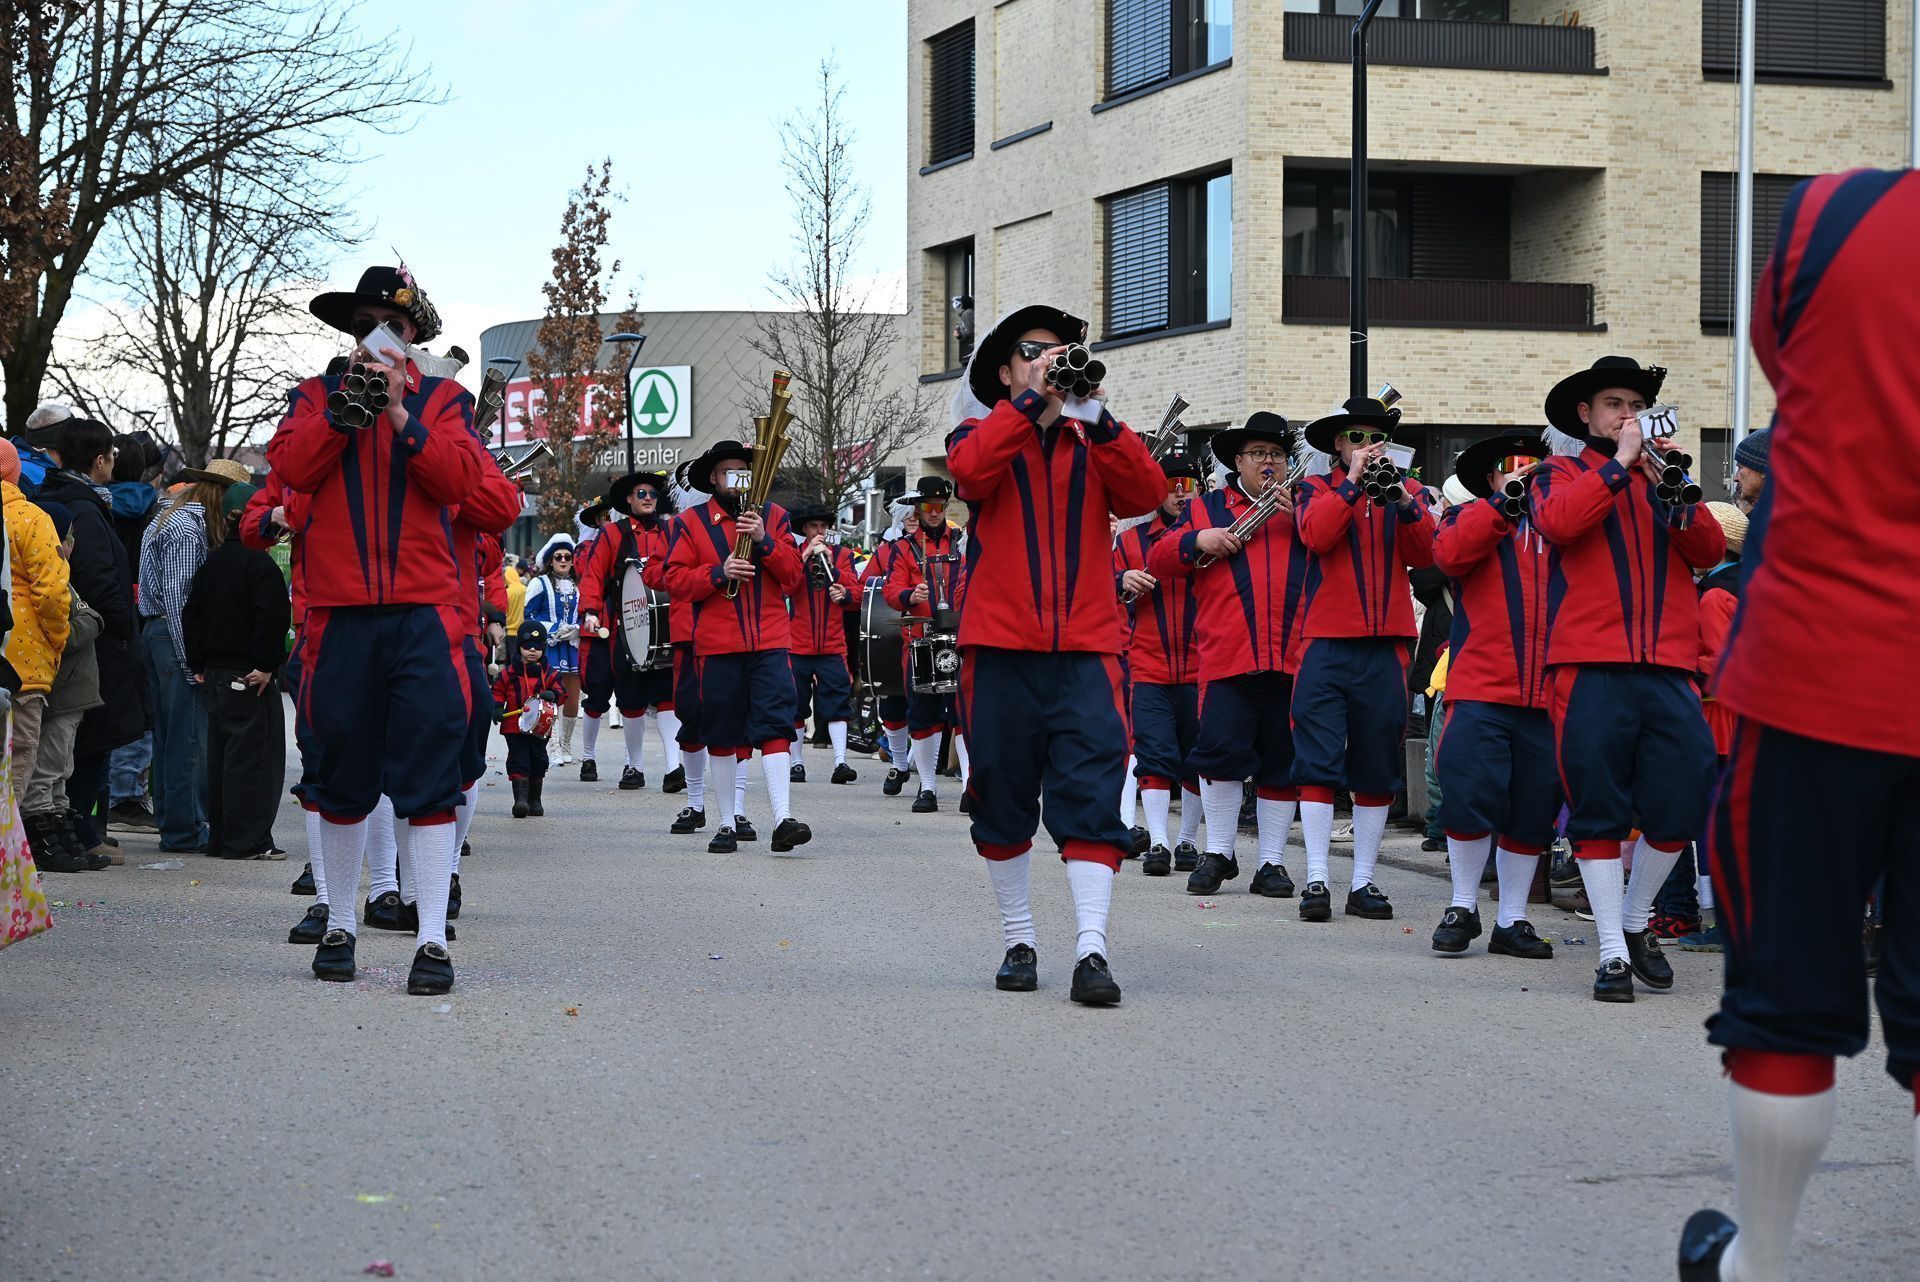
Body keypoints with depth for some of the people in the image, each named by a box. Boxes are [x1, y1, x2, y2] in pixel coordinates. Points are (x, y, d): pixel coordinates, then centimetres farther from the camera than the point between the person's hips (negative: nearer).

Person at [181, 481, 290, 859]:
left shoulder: (212, 562, 12)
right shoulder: (260, 564, -13)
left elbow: (192, 613, 14)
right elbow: (272, 616, -23)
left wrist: (198, 665, 16)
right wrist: (266, 665, -17)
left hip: (214, 673, 8)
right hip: (249, 677, -8)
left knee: (220, 753, 14)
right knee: (253, 756, -4)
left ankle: (220, 835, 18)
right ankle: (246, 840, -5)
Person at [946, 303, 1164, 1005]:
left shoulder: (1093, 442, 15)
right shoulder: (983, 434, 10)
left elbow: (1146, 495, -5)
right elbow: (970, 471, -15)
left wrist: (1096, 416, -15)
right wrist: (1031, 399, -18)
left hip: (1086, 648, 1)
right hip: (1000, 647, 0)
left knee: (1092, 795, -10)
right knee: (1002, 797, 7)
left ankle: (1090, 948, -15)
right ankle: (1018, 941, 19)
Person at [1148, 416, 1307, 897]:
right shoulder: (1207, 509, 14)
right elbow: (1159, 563, 9)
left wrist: (1299, 518, -6)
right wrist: (1197, 540, -8)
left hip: (1293, 659, 1)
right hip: (1228, 657, -1)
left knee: (1282, 763, 4)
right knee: (1221, 750, -9)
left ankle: (1272, 863, 13)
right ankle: (1218, 853, 7)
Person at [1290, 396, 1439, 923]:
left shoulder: (1408, 490, 14)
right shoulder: (1316, 488, 9)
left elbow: (1425, 555, -2)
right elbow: (1316, 534, -12)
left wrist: (1403, 501, -15)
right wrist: (1353, 481, -12)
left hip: (1386, 646, 2)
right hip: (1328, 644, -2)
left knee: (1377, 769, 5)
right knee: (1318, 761, -7)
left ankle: (1364, 881, 11)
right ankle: (1316, 880, -5)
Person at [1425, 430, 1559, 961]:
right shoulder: (1470, 517, 11)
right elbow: (1450, 554, -12)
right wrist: (1504, 502, -13)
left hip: (1546, 693, 3)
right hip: (1480, 687, -3)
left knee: (1533, 811, 5)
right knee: (1470, 794, -8)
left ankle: (1512, 921, 15)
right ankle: (1463, 907, 10)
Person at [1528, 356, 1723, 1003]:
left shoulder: (1663, 475, 22)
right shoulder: (1562, 474, 13)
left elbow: (1709, 552, 7)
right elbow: (1557, 522, -11)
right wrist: (1620, 463, -8)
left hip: (1668, 666, 3)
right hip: (1590, 665, -3)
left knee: (1681, 802, -1)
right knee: (1598, 808, -2)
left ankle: (1635, 922, 21)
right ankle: (1612, 951, 3)